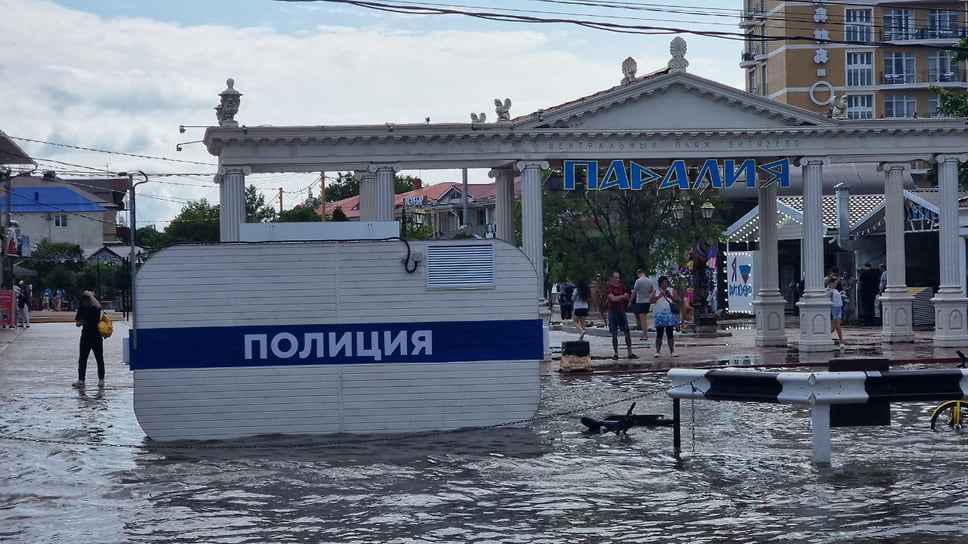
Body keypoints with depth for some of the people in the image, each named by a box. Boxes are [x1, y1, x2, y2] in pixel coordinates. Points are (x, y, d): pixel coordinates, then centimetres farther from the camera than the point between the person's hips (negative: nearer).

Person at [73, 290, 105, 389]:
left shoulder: (95, 307, -6)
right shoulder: (81, 308, 3)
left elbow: (98, 306, -32)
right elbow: (77, 323, 11)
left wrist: (90, 295, -25)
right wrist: (80, 322, -13)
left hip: (97, 336, -3)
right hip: (85, 336, 3)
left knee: (99, 359, 5)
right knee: (82, 359, -1)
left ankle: (101, 380, 14)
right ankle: (80, 381, -1)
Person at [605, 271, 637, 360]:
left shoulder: (622, 286, 11)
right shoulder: (609, 287, -4)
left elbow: (627, 298, 5)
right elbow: (612, 298, -16)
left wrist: (617, 298, -13)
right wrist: (622, 296, -7)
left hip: (622, 311, 4)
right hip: (612, 312, -4)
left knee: (627, 332, 0)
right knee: (614, 334, 0)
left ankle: (630, 353, 2)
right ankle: (616, 353, 7)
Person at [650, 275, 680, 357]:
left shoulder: (672, 290, 9)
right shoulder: (655, 291, 8)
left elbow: (677, 300, -1)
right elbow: (651, 300, -7)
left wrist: (670, 296, -17)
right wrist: (660, 296, -20)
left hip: (670, 315, 0)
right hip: (659, 316, 0)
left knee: (670, 334, 1)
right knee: (659, 334, -2)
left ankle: (672, 351, 3)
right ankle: (657, 351, -1)